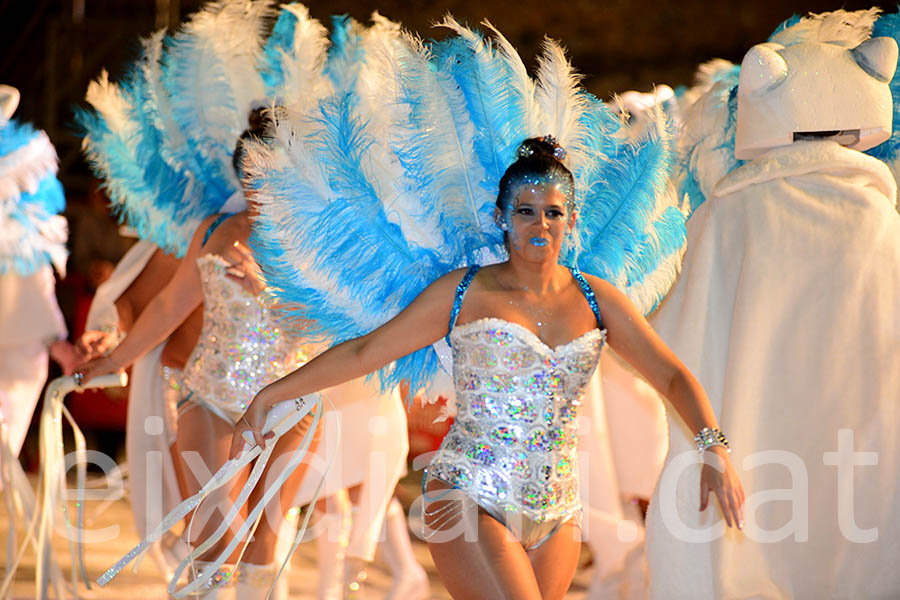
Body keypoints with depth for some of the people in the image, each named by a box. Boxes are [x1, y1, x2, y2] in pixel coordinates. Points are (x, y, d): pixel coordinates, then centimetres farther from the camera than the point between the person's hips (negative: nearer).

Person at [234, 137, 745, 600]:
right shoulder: (464, 294, 0)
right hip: (471, 503, -4)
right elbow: (363, 353, 3)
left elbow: (672, 376, 7)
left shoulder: (597, 301, 8)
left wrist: (714, 448, -10)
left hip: (556, 516, 4)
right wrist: (269, 395, 1)